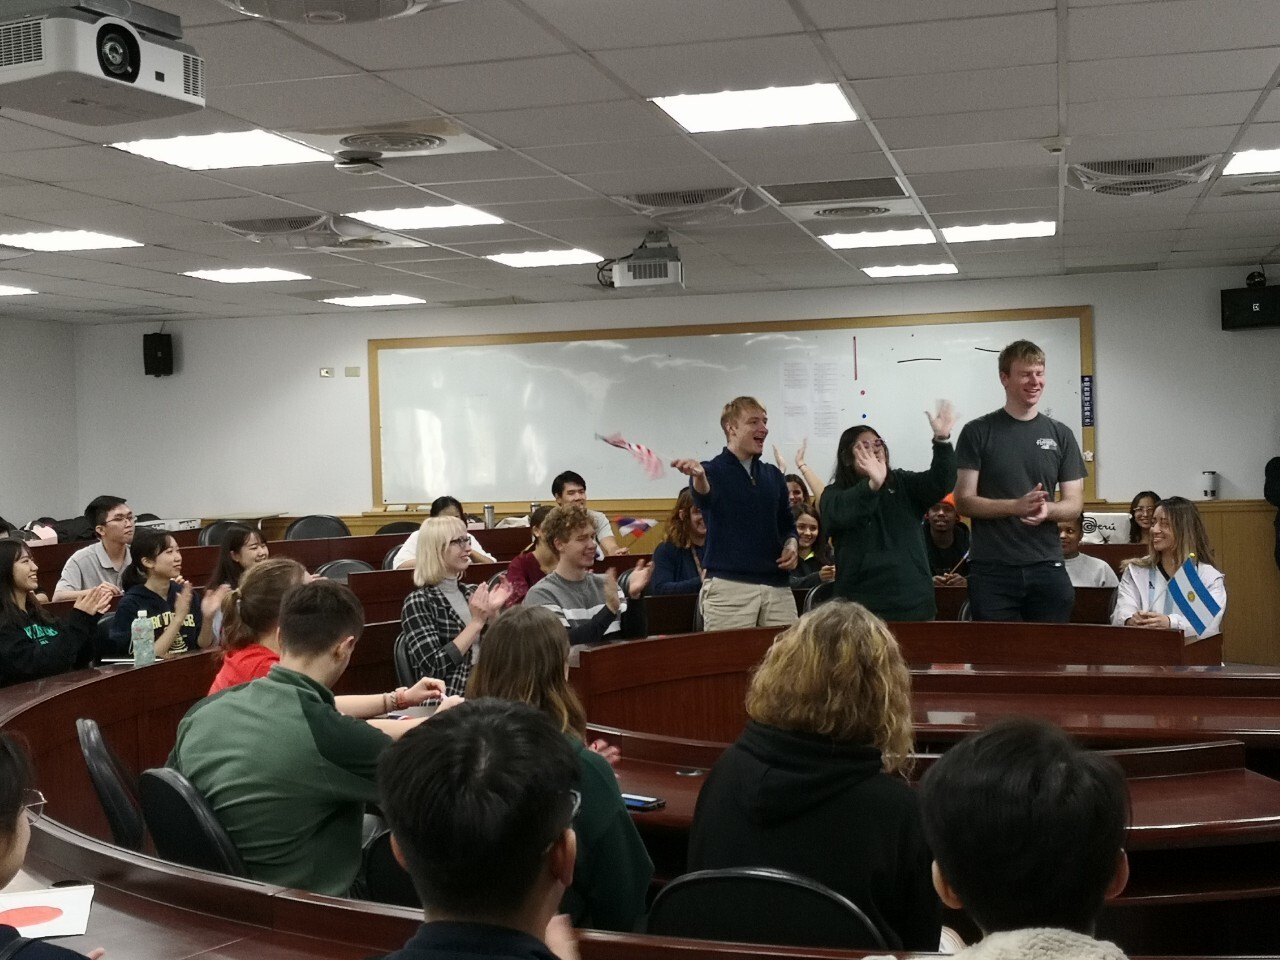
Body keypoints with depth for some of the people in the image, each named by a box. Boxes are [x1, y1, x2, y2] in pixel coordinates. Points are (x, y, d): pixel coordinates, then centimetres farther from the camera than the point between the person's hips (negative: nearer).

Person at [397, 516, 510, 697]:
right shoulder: (417, 602, -5)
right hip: (446, 700, -6)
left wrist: (493, 614, -3)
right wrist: (477, 622, -13)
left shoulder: (472, 592, 13)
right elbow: (434, 667, -15)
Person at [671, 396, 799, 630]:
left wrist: (792, 544, 1)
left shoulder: (773, 475, 16)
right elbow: (704, 499, -23)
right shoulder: (712, 471, 1)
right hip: (728, 586, -5)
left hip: (777, 586, 5)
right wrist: (699, 478, -46)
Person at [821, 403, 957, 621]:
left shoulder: (903, 484, 13)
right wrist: (873, 484, -40)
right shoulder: (835, 494, 2)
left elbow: (940, 483, -3)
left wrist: (942, 439, -20)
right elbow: (839, 513, -21)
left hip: (913, 599, 3)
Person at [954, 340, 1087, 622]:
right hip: (991, 570, -2)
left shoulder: (1060, 435, 10)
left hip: (1047, 568, 3)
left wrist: (1047, 509, -14)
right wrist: (1017, 506, -19)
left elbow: (1074, 504, 9)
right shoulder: (977, 432, 1)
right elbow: (964, 502, -4)